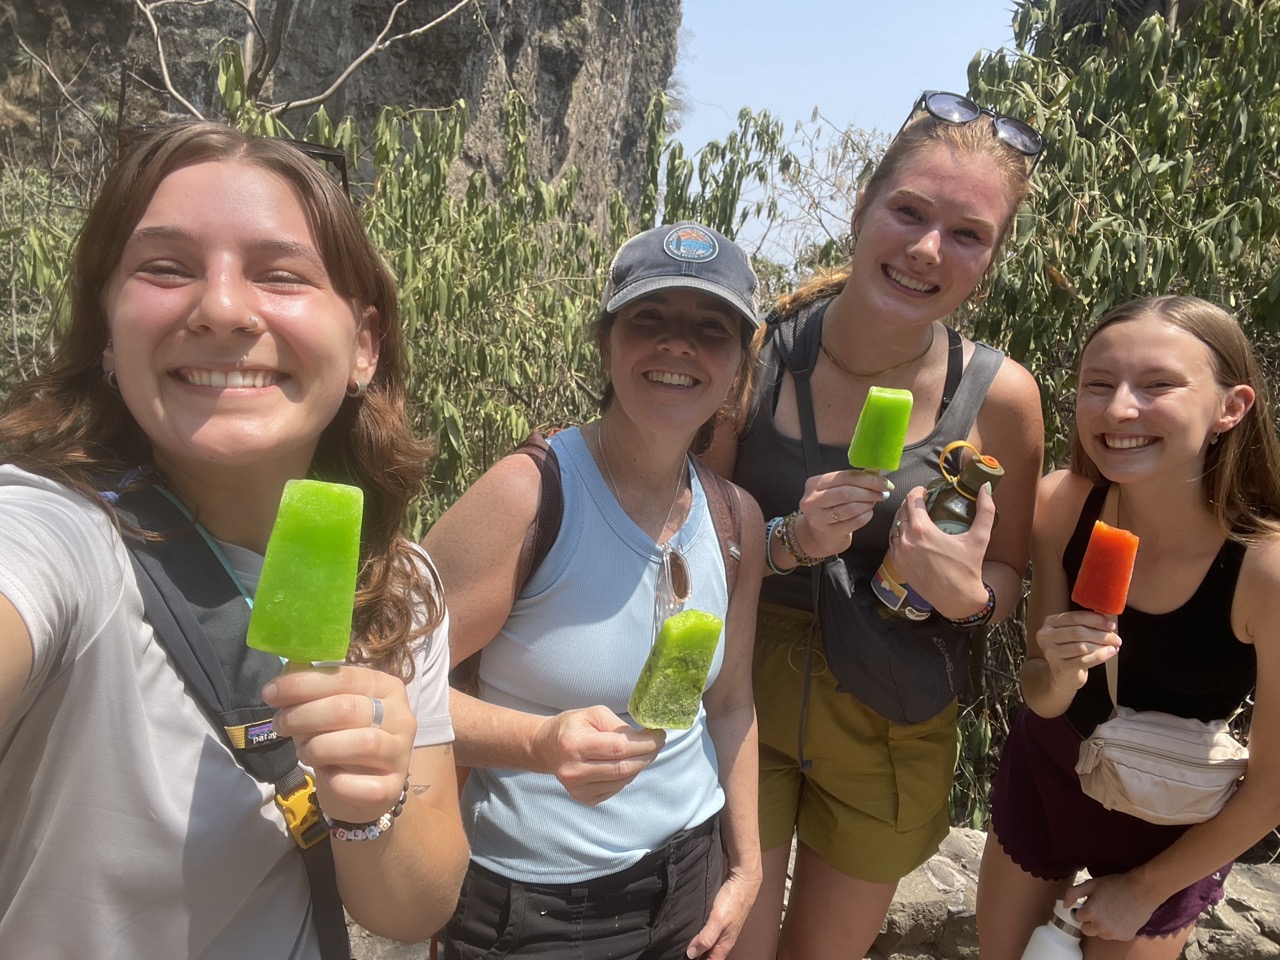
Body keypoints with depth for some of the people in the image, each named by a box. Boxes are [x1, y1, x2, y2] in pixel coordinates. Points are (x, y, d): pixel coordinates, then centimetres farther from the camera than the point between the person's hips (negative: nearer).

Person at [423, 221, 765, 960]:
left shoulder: (737, 517, -5)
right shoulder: (529, 493, -22)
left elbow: (730, 704, 6)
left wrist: (746, 867, 10)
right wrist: (538, 742, -32)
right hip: (531, 901, -5)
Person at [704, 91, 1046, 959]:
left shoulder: (999, 397, -14)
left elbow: (1008, 576, 1)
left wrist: (967, 594, -21)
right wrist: (788, 540, -25)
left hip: (889, 727, 1)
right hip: (743, 699, -1)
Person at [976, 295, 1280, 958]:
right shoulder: (1061, 505, -21)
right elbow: (1041, 699, -8)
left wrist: (1145, 888, -5)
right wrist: (1059, 674, -32)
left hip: (1172, 827, -3)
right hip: (1043, 774, 3)